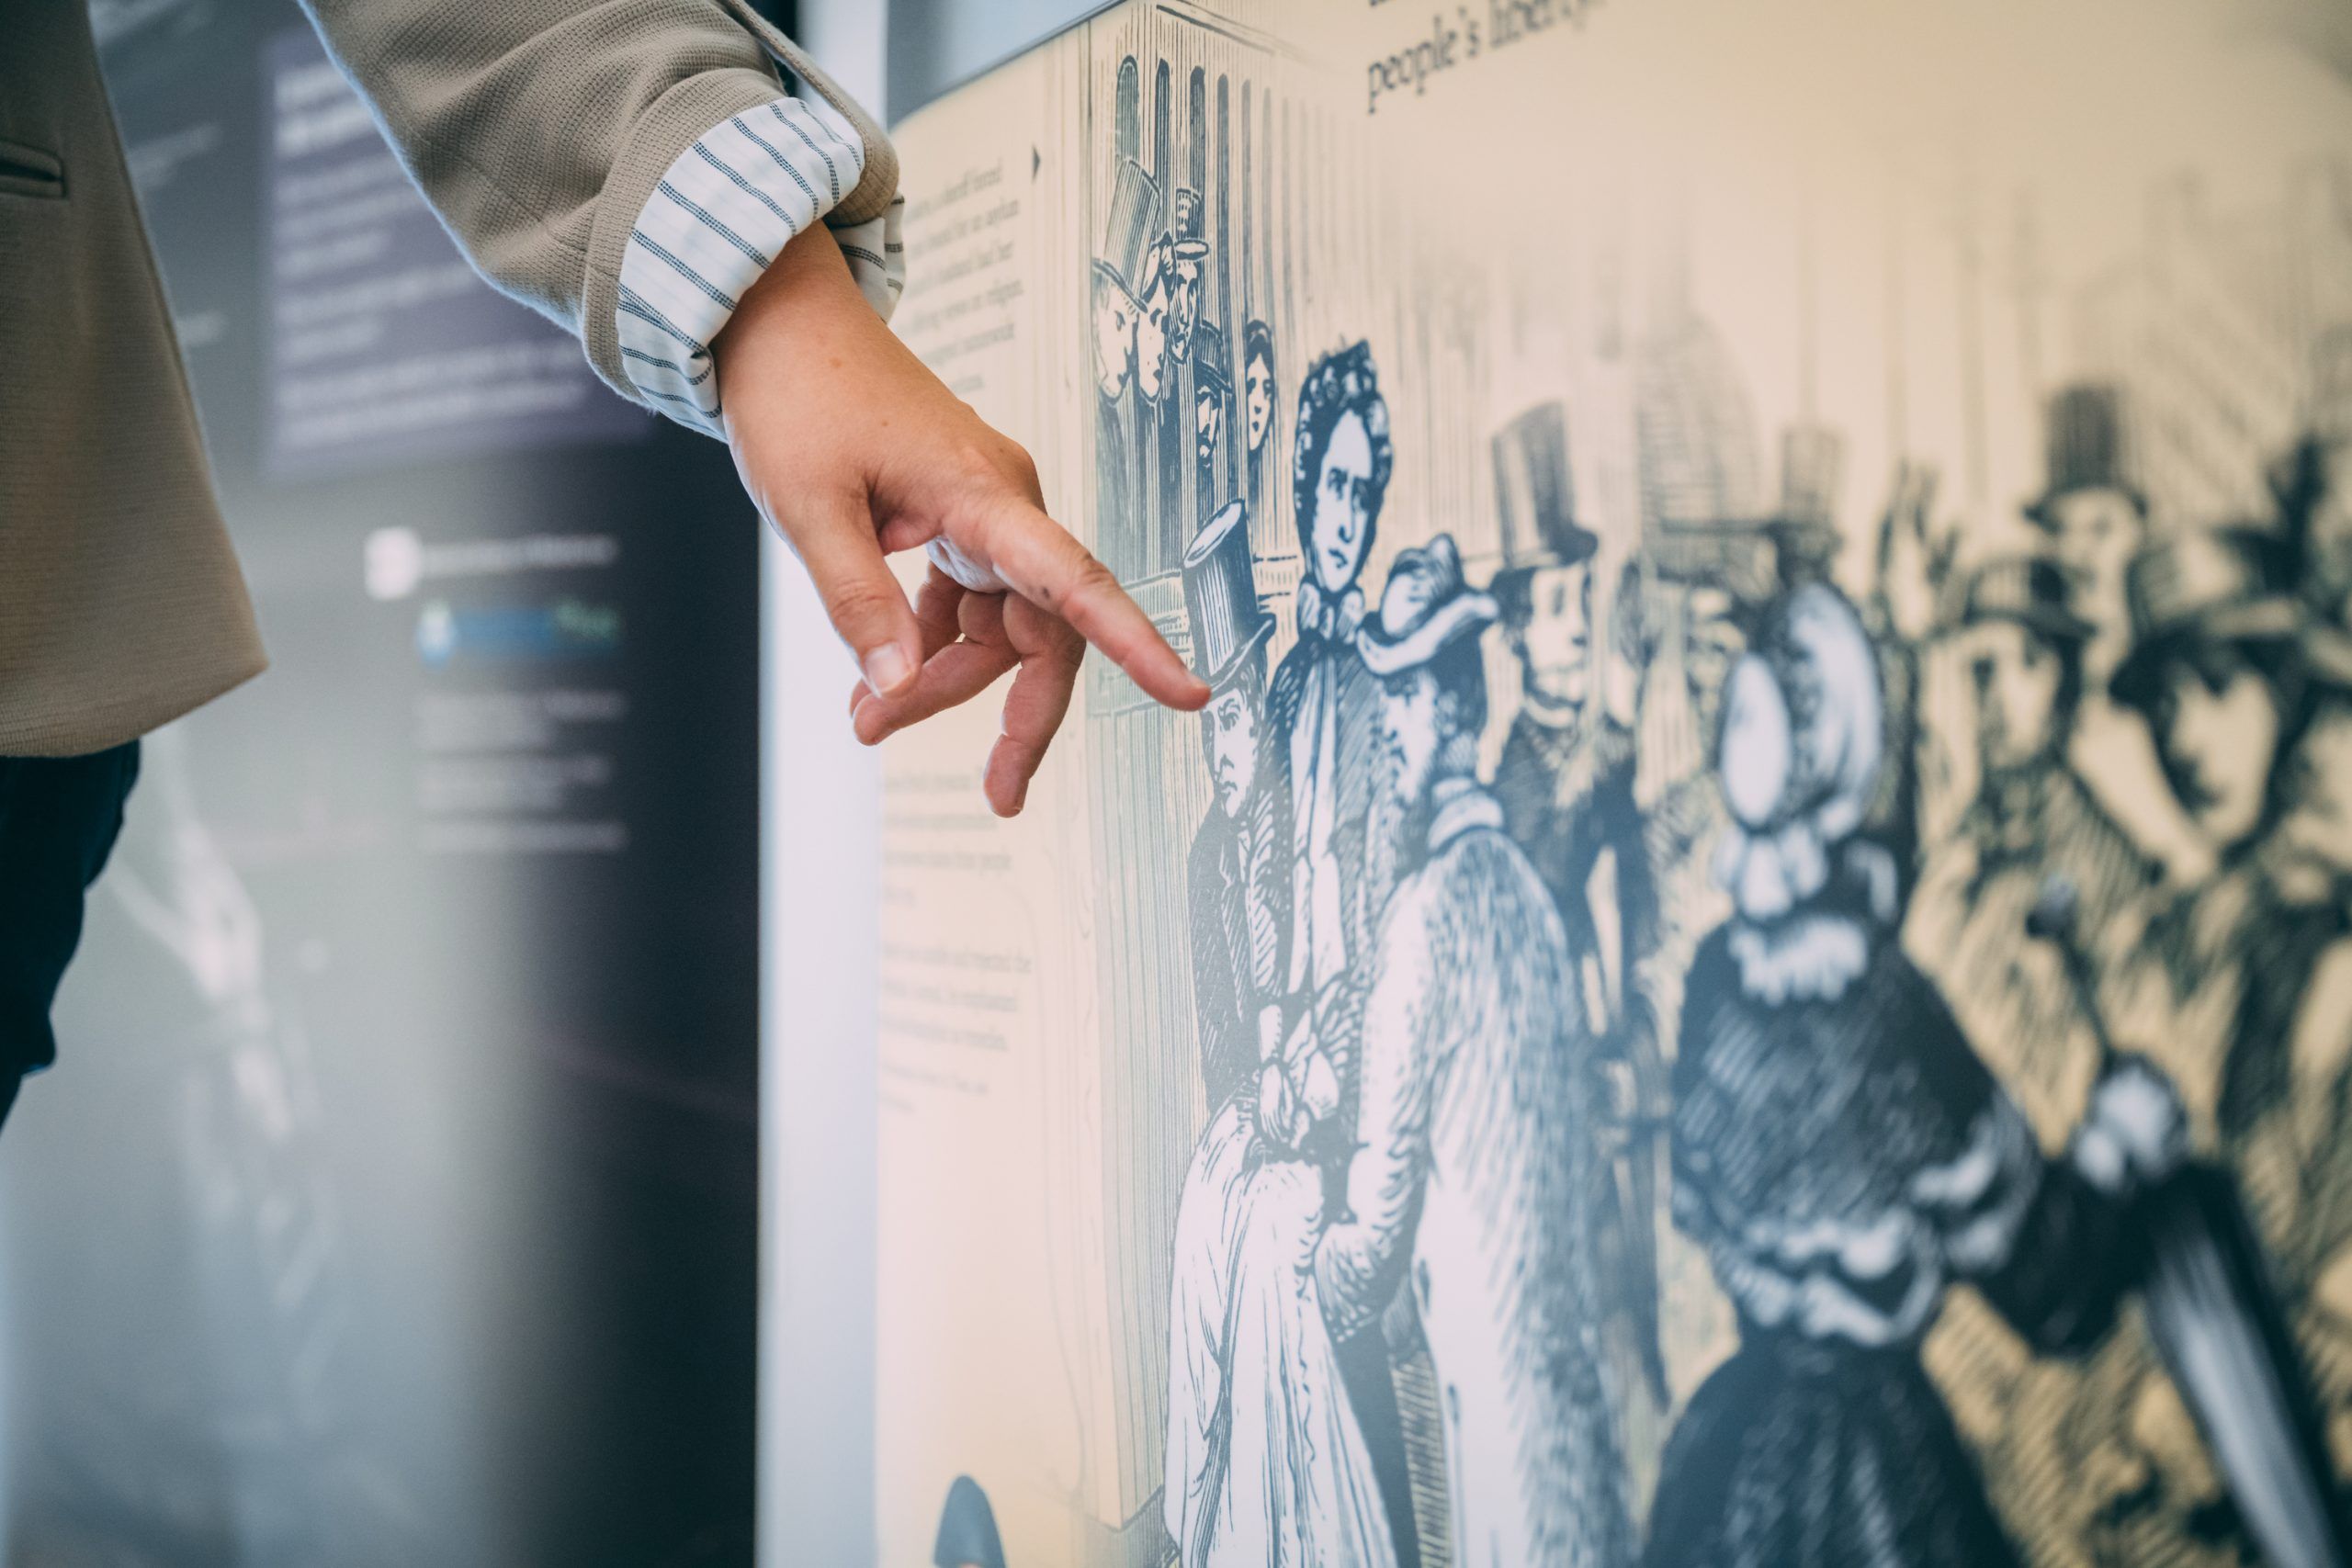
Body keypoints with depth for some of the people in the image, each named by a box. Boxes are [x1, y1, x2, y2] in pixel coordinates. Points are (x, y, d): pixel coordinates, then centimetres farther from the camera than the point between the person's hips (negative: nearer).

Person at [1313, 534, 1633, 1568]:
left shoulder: (1428, 906, -15)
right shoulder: (1527, 888, 8)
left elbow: (1392, 1158, -12)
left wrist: (1344, 1283, 5)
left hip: (1486, 1330, -7)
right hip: (1570, 1326, 7)